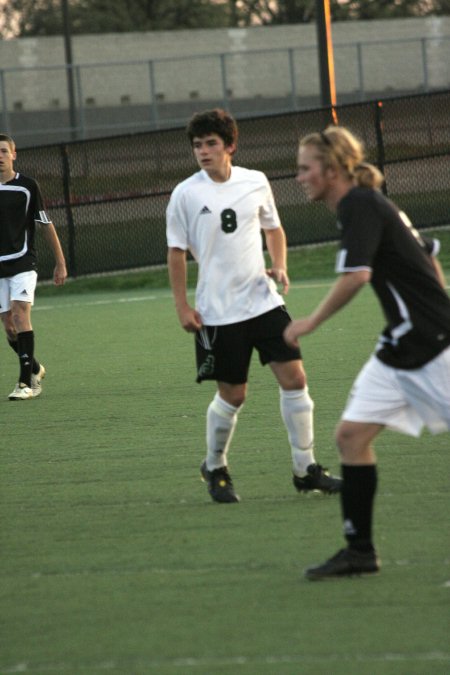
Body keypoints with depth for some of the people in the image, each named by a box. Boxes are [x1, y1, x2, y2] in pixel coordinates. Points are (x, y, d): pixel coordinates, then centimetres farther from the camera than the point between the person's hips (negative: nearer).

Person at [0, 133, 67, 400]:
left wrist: (60, 262, 4)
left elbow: (47, 225, 3)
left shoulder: (27, 186, -2)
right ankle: (35, 369, 28)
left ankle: (26, 381, -18)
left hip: (23, 262, -4)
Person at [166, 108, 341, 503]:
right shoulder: (186, 195, -6)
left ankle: (306, 469, 6)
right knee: (232, 395, 1)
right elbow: (177, 252, 0)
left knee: (294, 378, -4)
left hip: (264, 300, 3)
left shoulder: (255, 183, 3)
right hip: (217, 311, -3)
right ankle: (215, 468, 25)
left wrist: (279, 267, 2)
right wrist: (182, 306, -4)